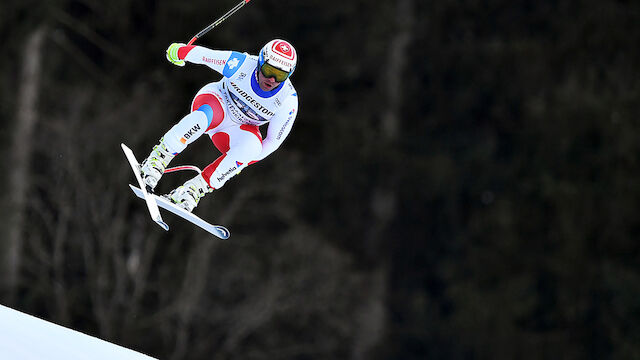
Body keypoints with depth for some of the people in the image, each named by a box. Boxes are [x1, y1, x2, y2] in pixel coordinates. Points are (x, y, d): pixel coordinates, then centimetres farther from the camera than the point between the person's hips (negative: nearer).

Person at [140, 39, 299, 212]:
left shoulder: (289, 101, -22)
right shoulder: (241, 64, -28)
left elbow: (274, 141, -11)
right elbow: (201, 54, -11)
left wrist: (242, 162, -16)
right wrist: (178, 51, 6)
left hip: (238, 129, 2)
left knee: (252, 147, -34)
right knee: (205, 115, -40)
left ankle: (194, 189, -29)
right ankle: (157, 159, -25)